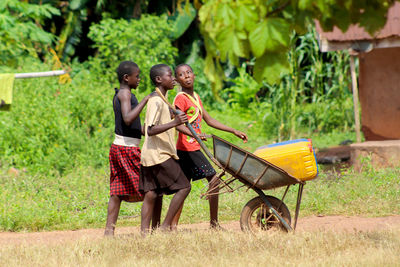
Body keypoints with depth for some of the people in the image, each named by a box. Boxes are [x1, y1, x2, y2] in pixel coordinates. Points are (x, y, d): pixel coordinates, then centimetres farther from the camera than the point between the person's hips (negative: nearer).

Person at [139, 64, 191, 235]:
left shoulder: (159, 100, 17)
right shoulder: (157, 102, -14)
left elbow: (146, 129, 22)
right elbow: (150, 130, -24)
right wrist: (174, 123, -33)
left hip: (149, 156, 10)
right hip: (160, 155, -10)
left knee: (152, 194, 7)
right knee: (183, 187, -6)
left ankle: (144, 230, 2)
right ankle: (165, 226, -7)